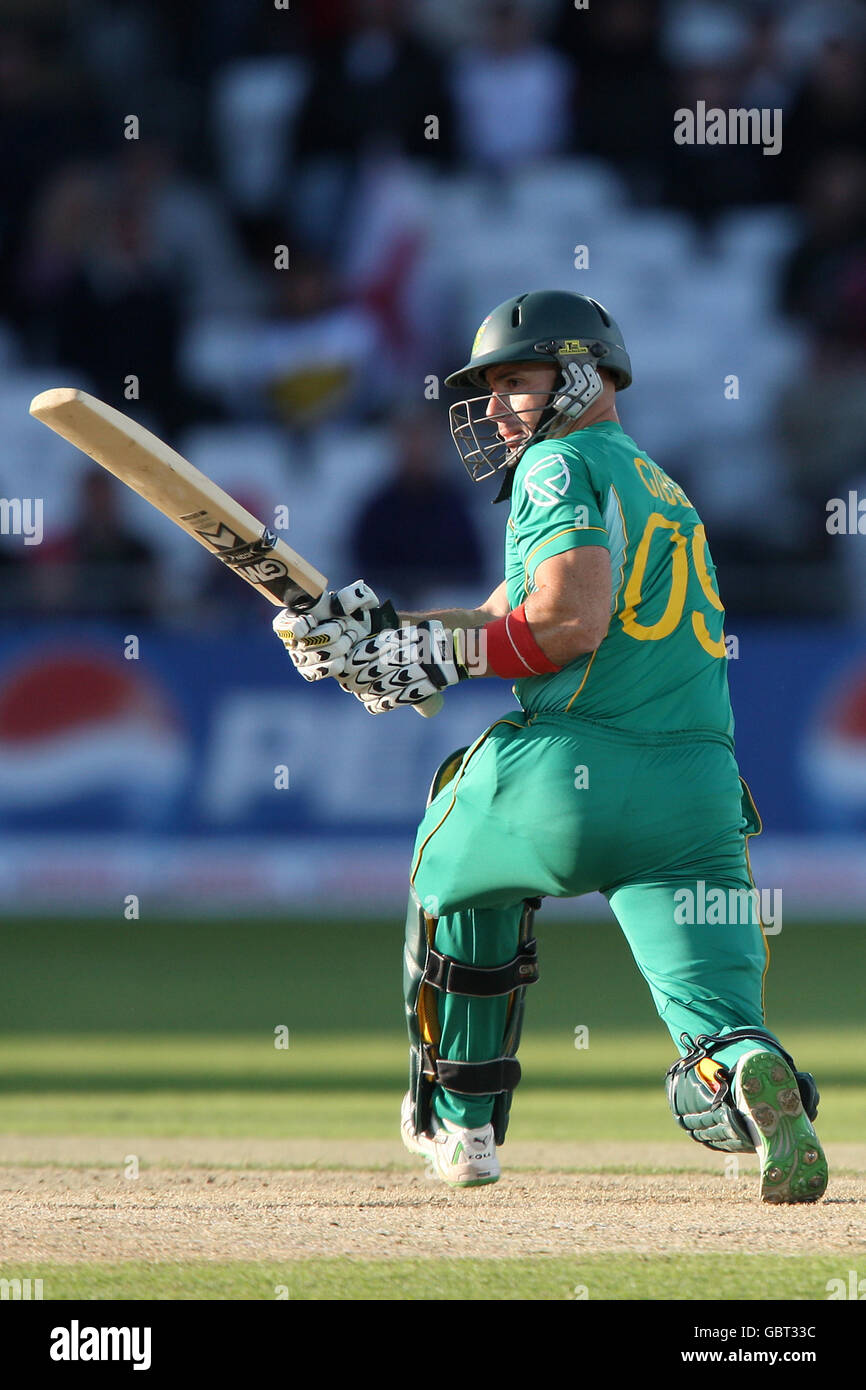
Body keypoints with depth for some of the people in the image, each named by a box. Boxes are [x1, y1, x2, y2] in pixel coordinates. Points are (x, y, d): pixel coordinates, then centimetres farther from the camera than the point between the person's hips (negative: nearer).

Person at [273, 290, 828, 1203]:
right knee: (715, 1041, 0)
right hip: (702, 792, 6)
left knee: (456, 851, 29)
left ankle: (458, 1123, 34)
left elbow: (573, 620, -16)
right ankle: (753, 1079, -38)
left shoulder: (559, 462, 1)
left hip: (574, 766, -6)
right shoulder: (658, 484, 28)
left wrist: (437, 655, -6)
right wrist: (387, 635, 15)